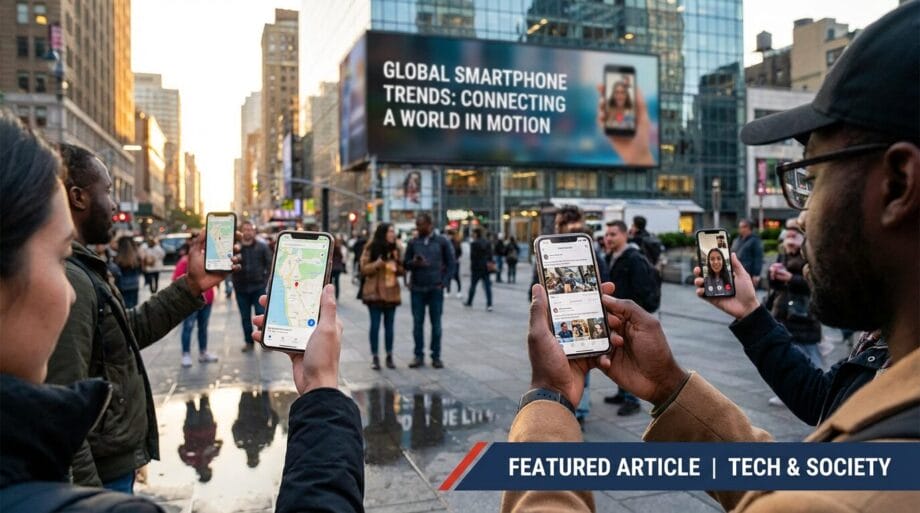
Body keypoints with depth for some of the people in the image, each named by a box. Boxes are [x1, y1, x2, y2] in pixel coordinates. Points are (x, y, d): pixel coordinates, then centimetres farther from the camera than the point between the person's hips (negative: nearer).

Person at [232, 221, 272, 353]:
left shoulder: (262, 246, -2)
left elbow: (269, 263, 1)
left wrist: (266, 279, -5)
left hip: (258, 287, -1)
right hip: (241, 288, 1)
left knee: (261, 315, -1)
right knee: (245, 317, 10)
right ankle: (248, 341, 21)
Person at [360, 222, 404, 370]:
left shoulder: (395, 248, 8)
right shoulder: (371, 248, -4)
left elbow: (402, 270, 14)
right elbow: (364, 268, -5)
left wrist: (397, 267, -8)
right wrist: (377, 264, -21)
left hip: (391, 292, 4)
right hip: (375, 292, -4)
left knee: (389, 325, 7)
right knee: (375, 325, -1)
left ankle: (389, 356, 15)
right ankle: (374, 357, 6)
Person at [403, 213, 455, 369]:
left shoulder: (442, 242, 0)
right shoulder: (413, 243, 5)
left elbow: (450, 263, 3)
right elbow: (405, 263, 6)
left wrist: (443, 282, -5)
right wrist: (413, 263, -16)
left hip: (436, 289, -1)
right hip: (417, 289, 2)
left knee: (436, 324, 4)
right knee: (417, 323, 4)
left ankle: (436, 356, 12)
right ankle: (418, 356, 12)